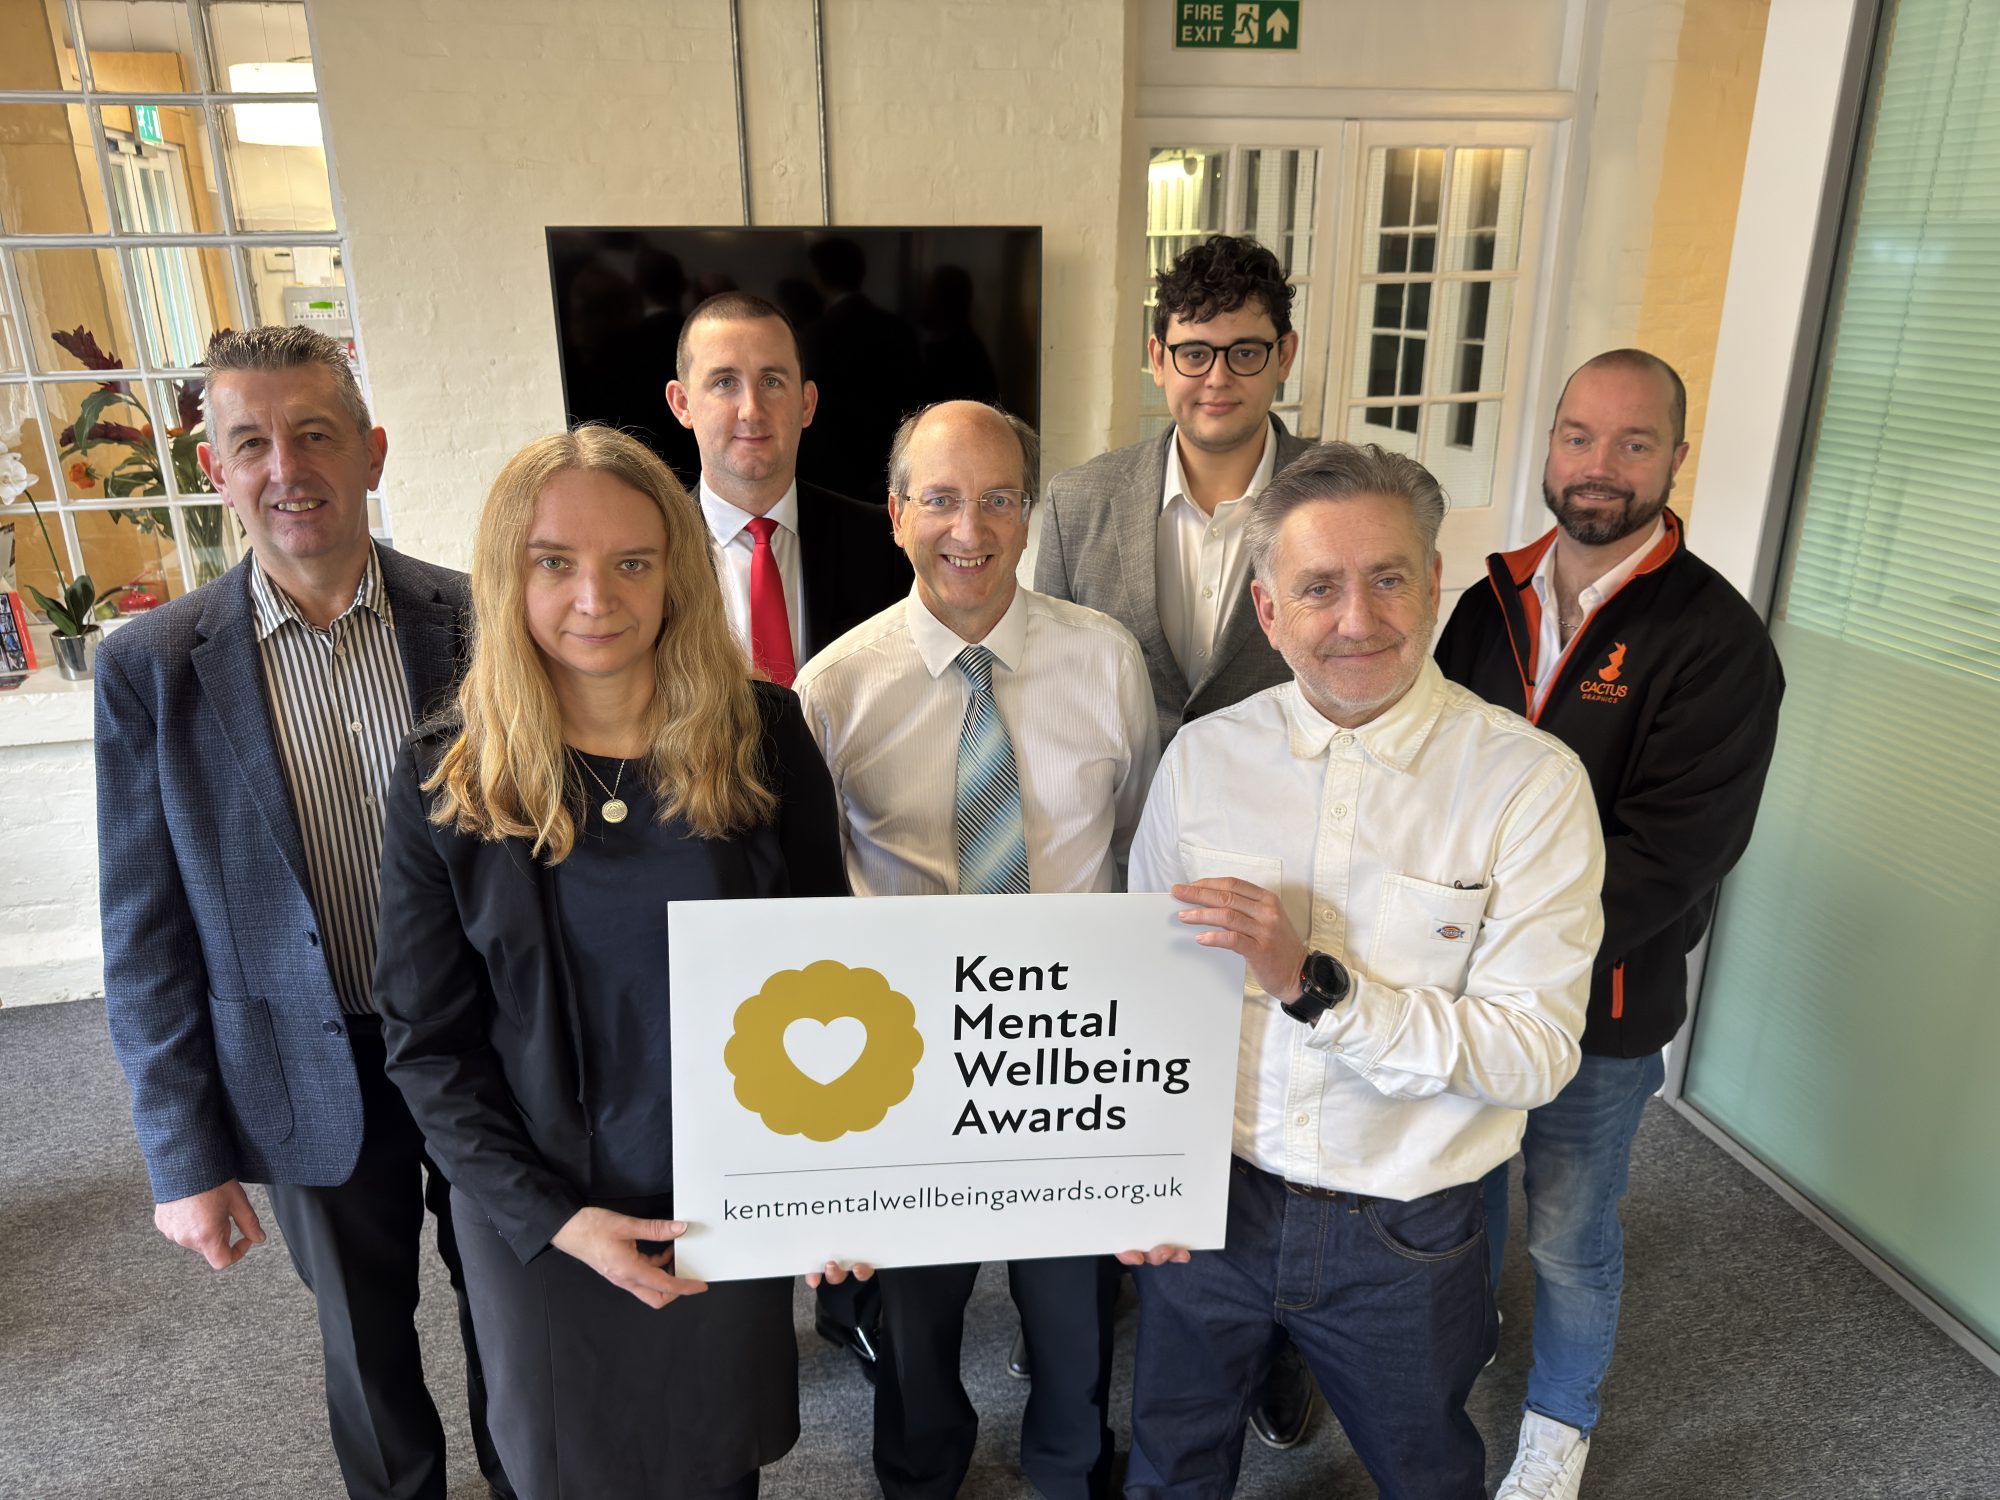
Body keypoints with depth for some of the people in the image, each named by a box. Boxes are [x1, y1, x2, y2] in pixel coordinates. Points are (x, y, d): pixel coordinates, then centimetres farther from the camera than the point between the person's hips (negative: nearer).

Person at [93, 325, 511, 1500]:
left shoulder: (478, 623, -11)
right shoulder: (152, 668, -9)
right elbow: (147, 935, -4)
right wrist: (184, 1156, -3)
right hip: (315, 1075, 0)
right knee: (367, 1342, 22)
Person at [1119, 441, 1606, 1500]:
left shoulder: (1530, 784, -16)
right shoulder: (1202, 756, -7)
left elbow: (1537, 1054, -20)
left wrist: (1315, 983, -29)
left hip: (1402, 1240, -2)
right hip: (1206, 1203, 2)